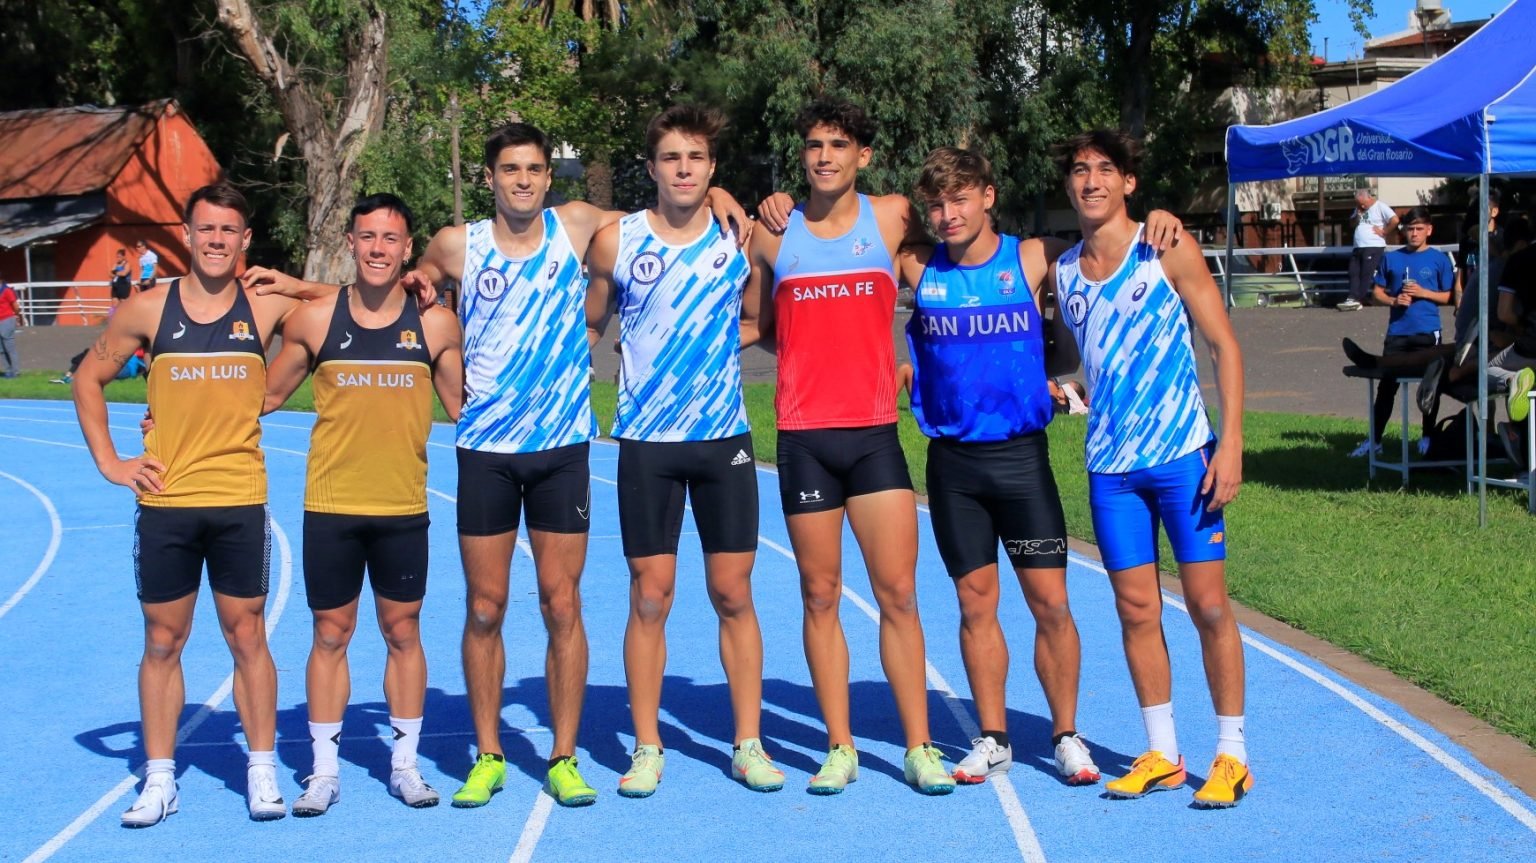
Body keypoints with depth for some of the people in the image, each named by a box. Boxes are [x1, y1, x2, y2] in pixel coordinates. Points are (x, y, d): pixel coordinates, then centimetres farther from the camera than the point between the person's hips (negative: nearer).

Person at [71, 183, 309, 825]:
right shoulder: (147, 310, 1)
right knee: (162, 640, 6)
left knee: (247, 635, 4)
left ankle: (262, 771, 14)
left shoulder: (267, 309, 0)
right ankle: (159, 779, 15)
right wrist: (108, 461, 4)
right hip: (164, 504, 1)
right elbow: (89, 379, 12)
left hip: (240, 501, 0)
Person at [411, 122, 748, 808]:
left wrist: (711, 193, 3)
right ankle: (488, 757, 16)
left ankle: (563, 759, 11)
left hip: (562, 446, 0)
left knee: (562, 606, 2)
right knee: (484, 609, 4)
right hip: (485, 449, 0)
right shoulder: (458, 246, 1)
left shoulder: (577, 226, 2)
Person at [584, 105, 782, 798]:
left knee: (733, 594, 4)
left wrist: (718, 343, 0)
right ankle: (647, 748, 12)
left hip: (725, 438, 1)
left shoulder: (740, 242, 2)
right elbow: (588, 326, 11)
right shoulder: (615, 241, 0)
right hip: (645, 442, -1)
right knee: (650, 597, 2)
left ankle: (747, 744, 14)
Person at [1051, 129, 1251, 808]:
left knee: (1209, 606, -1)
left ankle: (1231, 754, 9)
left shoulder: (1169, 252, -3)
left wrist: (1231, 443, -10)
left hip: (1184, 455, -3)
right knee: (1137, 610, 6)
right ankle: (1161, 754, 17)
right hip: (1110, 465, 3)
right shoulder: (1060, 271, 7)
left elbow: (1224, 345, -3)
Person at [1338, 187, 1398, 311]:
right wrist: (1357, 215, 5)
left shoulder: (1380, 207, -7)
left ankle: (1358, 300, -9)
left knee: (1366, 274, -7)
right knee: (1354, 273, -1)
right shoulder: (1359, 209, 18)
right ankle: (1353, 298, -6)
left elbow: (1394, 220, -18)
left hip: (1373, 247, -8)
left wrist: (1384, 232, -12)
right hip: (1358, 247, 8)